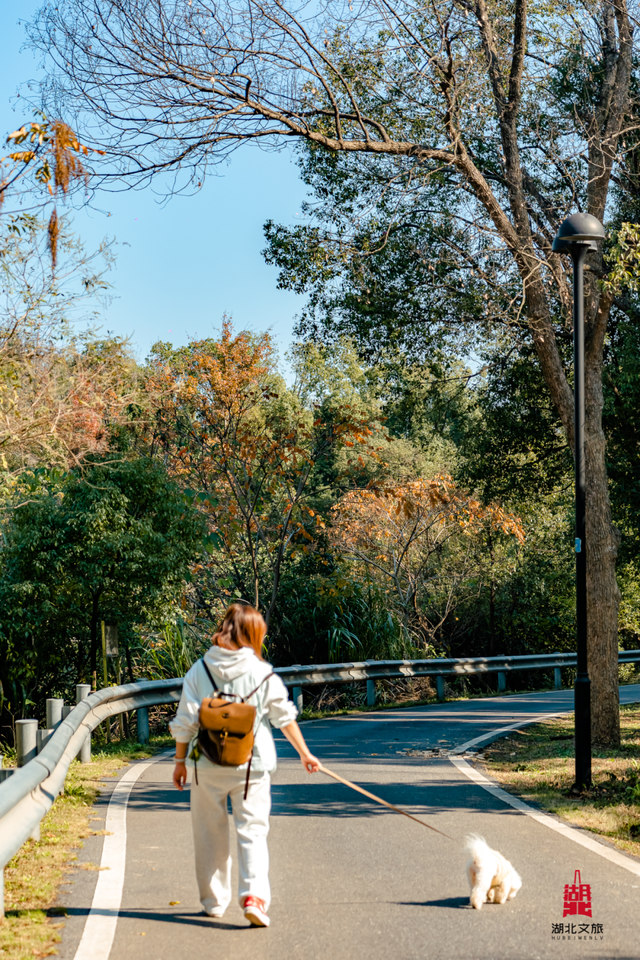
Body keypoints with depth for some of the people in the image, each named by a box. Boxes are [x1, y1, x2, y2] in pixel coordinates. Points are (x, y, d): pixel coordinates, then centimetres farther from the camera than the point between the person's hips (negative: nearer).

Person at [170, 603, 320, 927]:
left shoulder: (200, 670, -2)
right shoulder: (262, 672, -4)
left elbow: (185, 721, -2)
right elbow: (284, 716, 2)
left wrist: (180, 760, 9)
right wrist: (304, 753, 13)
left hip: (208, 766, 1)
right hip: (252, 766, -1)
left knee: (210, 833, 14)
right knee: (253, 830, 2)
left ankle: (213, 900, 24)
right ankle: (254, 894, -17)